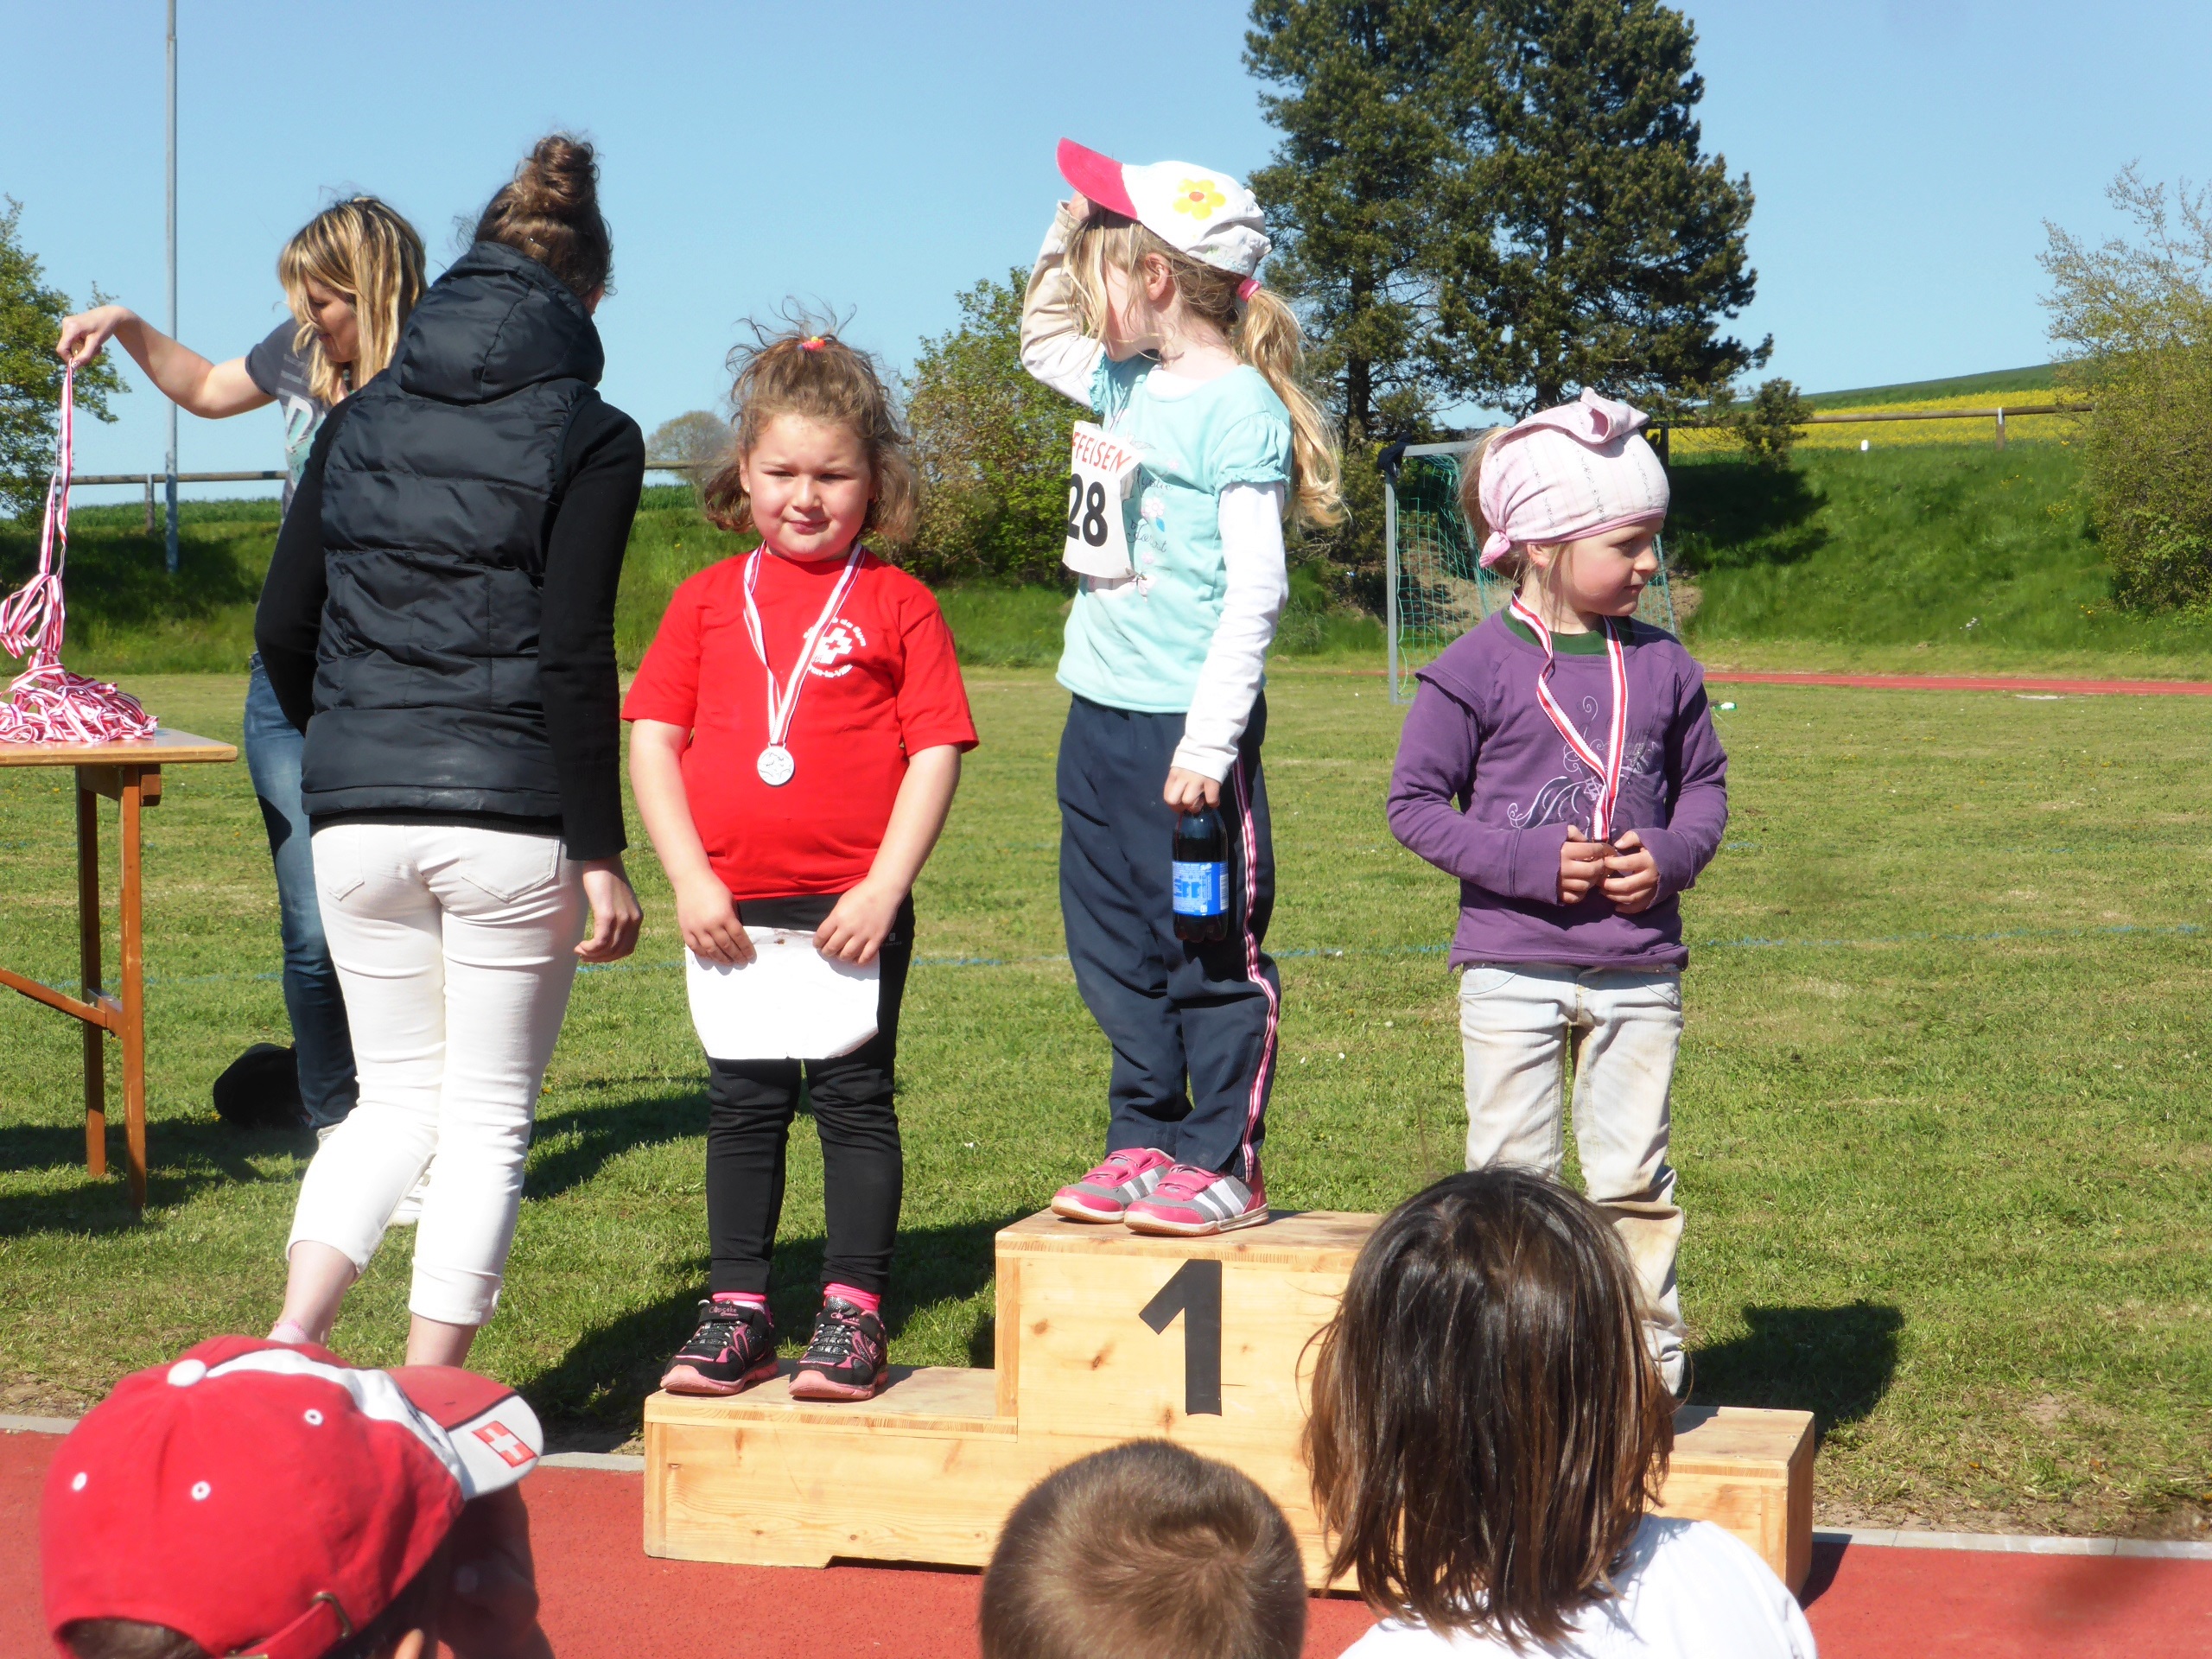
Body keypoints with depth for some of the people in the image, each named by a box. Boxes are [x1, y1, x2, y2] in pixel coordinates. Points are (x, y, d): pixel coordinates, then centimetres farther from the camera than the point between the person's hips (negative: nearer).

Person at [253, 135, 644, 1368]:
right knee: (488, 1118, 8)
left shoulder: (360, 421, 10)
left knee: (396, 1097, 18)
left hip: (358, 821, 4)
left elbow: (284, 629, 9)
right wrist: (601, 853, -8)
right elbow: (574, 658, -11)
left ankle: (293, 1335, -2)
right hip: (511, 820, -4)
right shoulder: (590, 439, -3)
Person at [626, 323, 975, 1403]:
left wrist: (885, 888, -12)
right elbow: (652, 740, 5)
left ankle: (853, 1313, 9)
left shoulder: (896, 604, 1)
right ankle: (738, 1313, 18)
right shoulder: (708, 601, 8)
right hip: (734, 908, 3)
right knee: (742, 1104, 10)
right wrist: (690, 880, -5)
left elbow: (936, 753, -4)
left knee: (855, 1101, 2)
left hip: (853, 907, -3)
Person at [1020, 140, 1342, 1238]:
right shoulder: (1126, 384, 11)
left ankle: (1222, 1166, 9)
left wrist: (1209, 738, -23)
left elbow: (1256, 589, -19)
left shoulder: (1239, 409, -14)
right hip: (1101, 711, 9)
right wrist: (1066, 233, 16)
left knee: (1210, 951, 1)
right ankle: (1143, 1144, 25)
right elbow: (1040, 338, 33)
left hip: (1186, 723, -9)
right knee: (1114, 947, 14)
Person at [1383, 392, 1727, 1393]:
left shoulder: (1661, 665, 4)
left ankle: (1650, 1360, 18)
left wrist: (1672, 855, -6)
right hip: (1512, 966, -3)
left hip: (1638, 970, 3)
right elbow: (1416, 802, -5)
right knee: (1509, 1175, 4)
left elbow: (1705, 781, 15)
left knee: (1634, 1176, 7)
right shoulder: (1477, 669, -7)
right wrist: (1528, 862, -15)